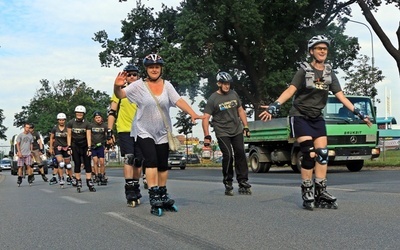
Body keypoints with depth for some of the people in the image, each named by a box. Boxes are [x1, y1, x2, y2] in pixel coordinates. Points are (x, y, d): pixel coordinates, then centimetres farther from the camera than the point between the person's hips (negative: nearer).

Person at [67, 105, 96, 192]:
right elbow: (69, 135, 1)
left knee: (88, 164, -2)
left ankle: (89, 183, -1)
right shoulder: (71, 123, -3)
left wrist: (89, 148, -15)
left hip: (85, 146, 0)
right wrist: (69, 147, -5)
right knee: (77, 164, 1)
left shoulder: (87, 124, -5)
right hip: (75, 146, 0)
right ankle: (78, 183, 5)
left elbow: (88, 136, -8)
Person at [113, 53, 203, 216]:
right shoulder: (139, 85, -8)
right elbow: (120, 95, -14)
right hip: (144, 132, -3)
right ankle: (154, 198, -18)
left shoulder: (166, 85, 0)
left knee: (163, 165, 10)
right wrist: (117, 86, -38)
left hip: (162, 133, 4)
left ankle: (163, 196, 26)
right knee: (151, 161, -19)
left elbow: (179, 101, -10)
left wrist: (192, 114, -25)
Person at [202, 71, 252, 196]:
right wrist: (207, 135, -16)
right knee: (228, 155, -15)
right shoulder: (213, 99, -8)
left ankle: (243, 183, 4)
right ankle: (228, 183, 0)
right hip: (222, 133, -4)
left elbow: (240, 111, 15)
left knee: (240, 154, -2)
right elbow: (206, 118, -9)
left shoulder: (234, 94, 7)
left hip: (237, 131, 4)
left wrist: (245, 127, 10)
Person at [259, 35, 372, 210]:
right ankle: (307, 193, -3)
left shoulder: (330, 74, 7)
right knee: (309, 155, -13)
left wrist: (358, 113, 1)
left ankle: (320, 193, 5)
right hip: (300, 116, -5)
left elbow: (341, 96, 6)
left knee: (322, 154, -2)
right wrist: (274, 106, -33)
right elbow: (290, 90, -18)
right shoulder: (304, 71, -8)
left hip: (317, 118, 5)